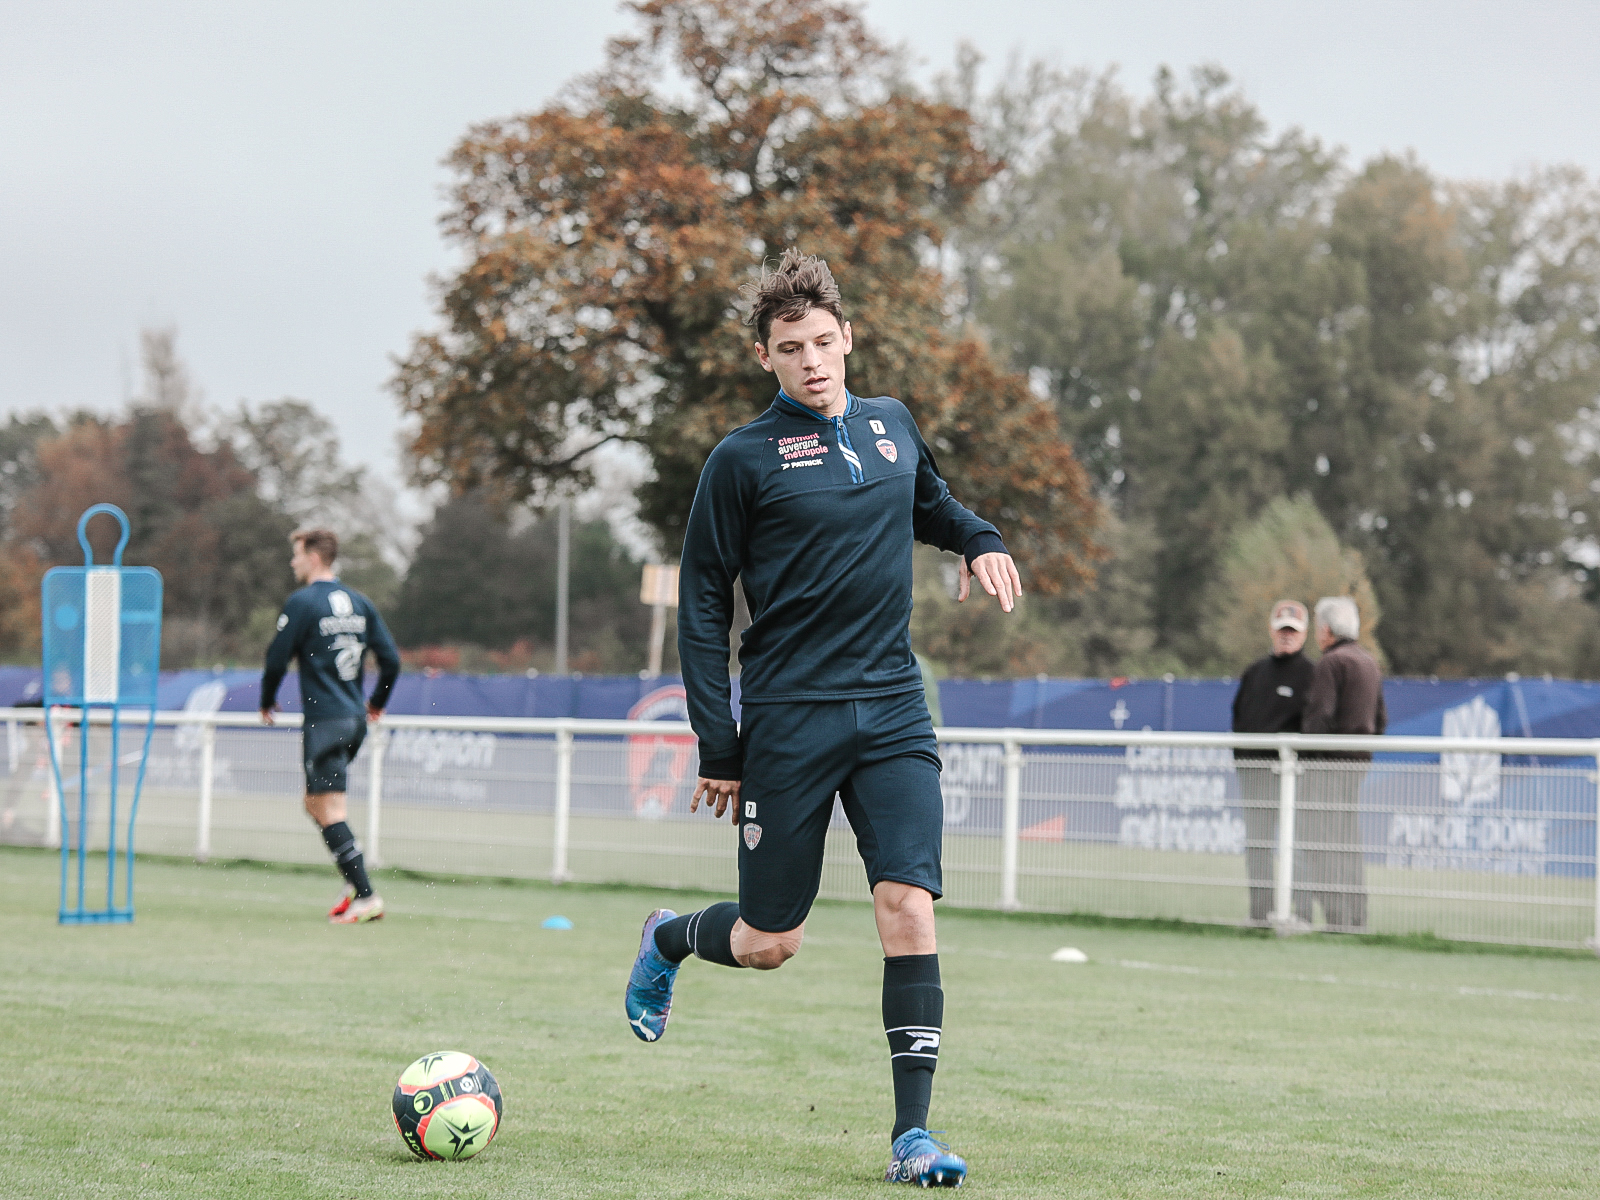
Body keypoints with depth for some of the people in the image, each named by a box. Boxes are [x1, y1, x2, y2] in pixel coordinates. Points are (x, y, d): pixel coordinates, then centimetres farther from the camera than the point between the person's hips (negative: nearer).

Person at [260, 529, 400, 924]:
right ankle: (356, 881, 9)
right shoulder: (359, 602, 11)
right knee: (315, 802, 18)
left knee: (329, 812, -7)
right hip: (355, 720, 8)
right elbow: (391, 658, 8)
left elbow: (277, 659, -8)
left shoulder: (302, 603, -9)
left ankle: (366, 895, -14)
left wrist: (267, 702, 10)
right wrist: (377, 702, 24)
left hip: (324, 721, -8)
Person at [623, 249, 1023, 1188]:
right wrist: (718, 749, -6)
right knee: (769, 943, 4)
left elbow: (931, 504, 32)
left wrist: (980, 539, 9)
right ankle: (668, 940, 38)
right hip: (788, 719, -3)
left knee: (909, 906, -13)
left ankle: (914, 1130, -8)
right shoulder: (745, 459, -5)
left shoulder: (893, 426, 10)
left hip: (892, 712, 3)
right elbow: (702, 606, -2)